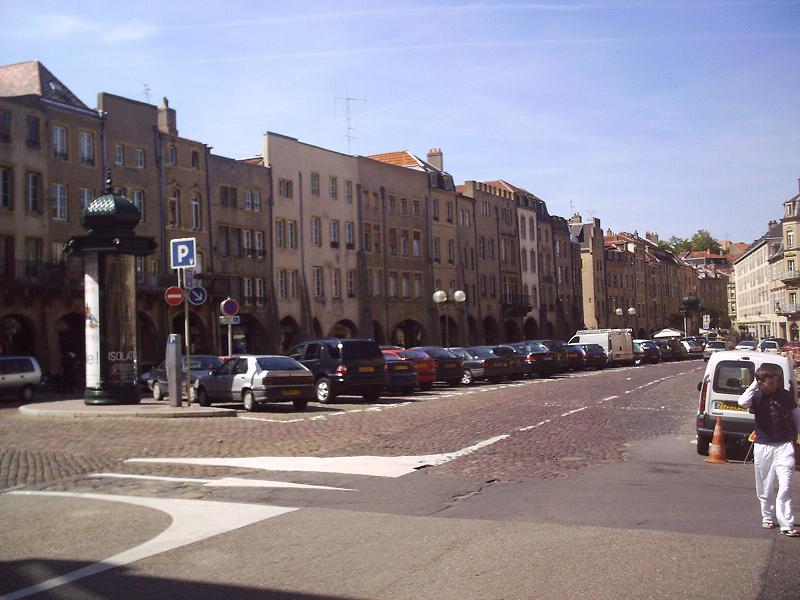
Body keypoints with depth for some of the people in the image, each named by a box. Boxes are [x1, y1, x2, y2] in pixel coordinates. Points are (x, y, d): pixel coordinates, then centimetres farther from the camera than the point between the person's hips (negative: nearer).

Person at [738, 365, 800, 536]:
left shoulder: (786, 395, 1)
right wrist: (755, 385, -20)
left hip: (784, 446, 0)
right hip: (763, 446, 0)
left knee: (785, 486, -8)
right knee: (765, 486, 10)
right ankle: (768, 517, 28)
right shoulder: (757, 396, -4)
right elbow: (742, 402, -27)